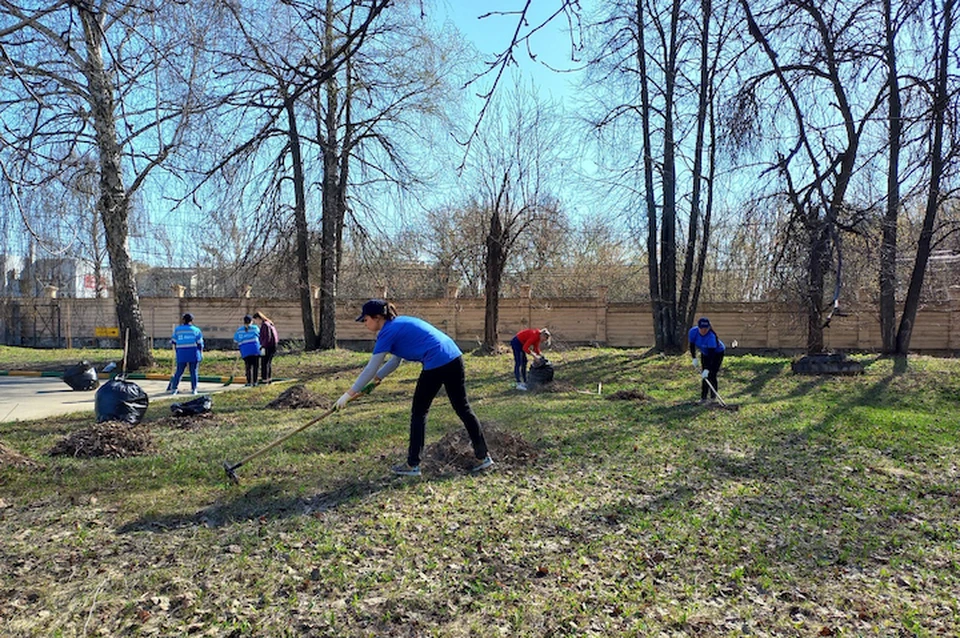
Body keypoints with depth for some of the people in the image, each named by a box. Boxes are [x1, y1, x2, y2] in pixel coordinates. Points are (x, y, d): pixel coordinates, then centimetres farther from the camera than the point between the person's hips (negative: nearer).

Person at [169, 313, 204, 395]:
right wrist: (201, 354, 8)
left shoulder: (177, 329, 5)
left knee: (179, 371, 9)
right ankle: (194, 389, 4)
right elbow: (200, 344, 2)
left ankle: (173, 388, 8)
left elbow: (174, 341, 8)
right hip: (193, 354, -2)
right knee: (194, 371, 4)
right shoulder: (196, 330, 2)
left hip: (181, 354, 2)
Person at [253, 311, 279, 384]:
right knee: (269, 363, 18)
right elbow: (277, 336, 15)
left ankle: (264, 379, 2)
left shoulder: (265, 325, -16)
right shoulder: (270, 323, 13)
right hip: (274, 346, 9)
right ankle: (269, 379, 25)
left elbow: (267, 337, -22)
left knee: (264, 363, -1)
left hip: (268, 347, -9)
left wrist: (263, 347, -20)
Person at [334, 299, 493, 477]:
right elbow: (396, 359, 29)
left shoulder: (388, 332, -5)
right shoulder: (399, 324, 21)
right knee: (463, 409, 15)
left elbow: (370, 368, -3)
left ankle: (413, 465, 15)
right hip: (454, 357, 9)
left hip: (436, 364, -9)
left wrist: (348, 395, 4)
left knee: (419, 413, 7)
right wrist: (377, 378, 25)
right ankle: (483, 457, 22)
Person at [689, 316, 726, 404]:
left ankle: (712, 398, -2)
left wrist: (707, 370, -44)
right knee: (704, 376, 1)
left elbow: (711, 354, -41)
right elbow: (692, 345, -6)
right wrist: (694, 358, -10)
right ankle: (703, 398, 5)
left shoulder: (711, 337, -39)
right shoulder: (693, 332, -23)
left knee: (711, 375, -13)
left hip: (717, 353, -5)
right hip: (704, 353, 5)